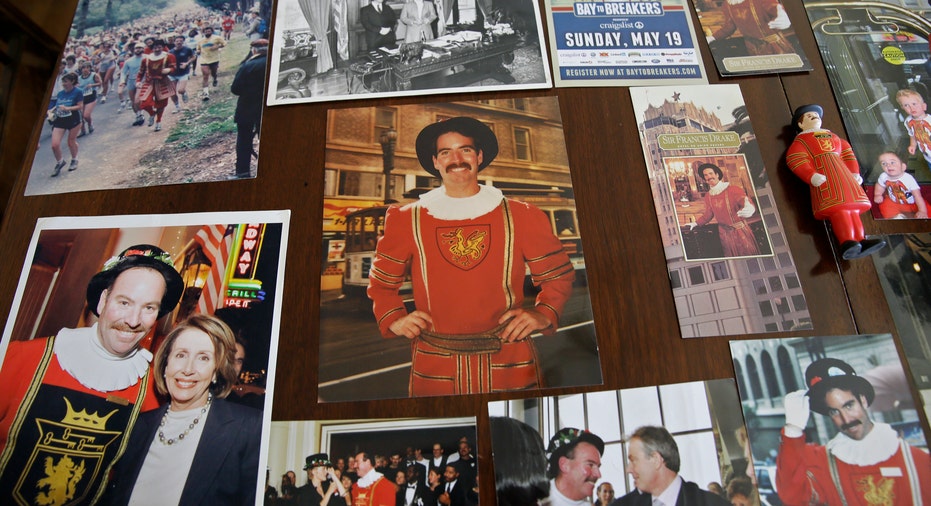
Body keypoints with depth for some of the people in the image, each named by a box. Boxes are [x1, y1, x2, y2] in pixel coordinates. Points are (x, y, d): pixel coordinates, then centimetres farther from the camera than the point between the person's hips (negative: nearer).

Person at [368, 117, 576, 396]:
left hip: (511, 364, 1)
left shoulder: (520, 216, 2)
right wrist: (393, 319, -2)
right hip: (434, 369, 0)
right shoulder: (407, 220, 3)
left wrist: (544, 313, -5)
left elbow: (558, 274, 10)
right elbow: (381, 281, 14)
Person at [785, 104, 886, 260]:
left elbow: (847, 153, 28)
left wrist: (855, 172, 11)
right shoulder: (801, 140, 12)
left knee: (852, 207, -8)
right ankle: (847, 242, -35)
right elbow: (795, 159, -6)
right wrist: (811, 176, -21)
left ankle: (860, 241, -16)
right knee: (839, 208, -24)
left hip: (844, 175, 7)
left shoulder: (833, 136, 34)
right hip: (824, 177, -7)